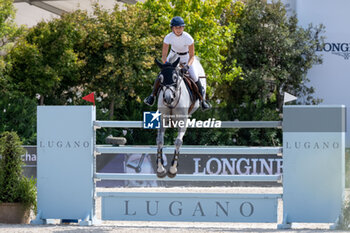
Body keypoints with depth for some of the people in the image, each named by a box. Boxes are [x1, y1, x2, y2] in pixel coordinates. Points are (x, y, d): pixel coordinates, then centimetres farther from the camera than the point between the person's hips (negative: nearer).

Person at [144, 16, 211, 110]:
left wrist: (187, 66, -38)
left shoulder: (188, 38, -28)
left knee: (195, 78, -10)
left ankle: (202, 99, 11)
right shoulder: (168, 37, -24)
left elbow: (192, 56, -21)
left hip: (186, 58, -1)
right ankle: (152, 96, 12)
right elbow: (164, 56, -19)